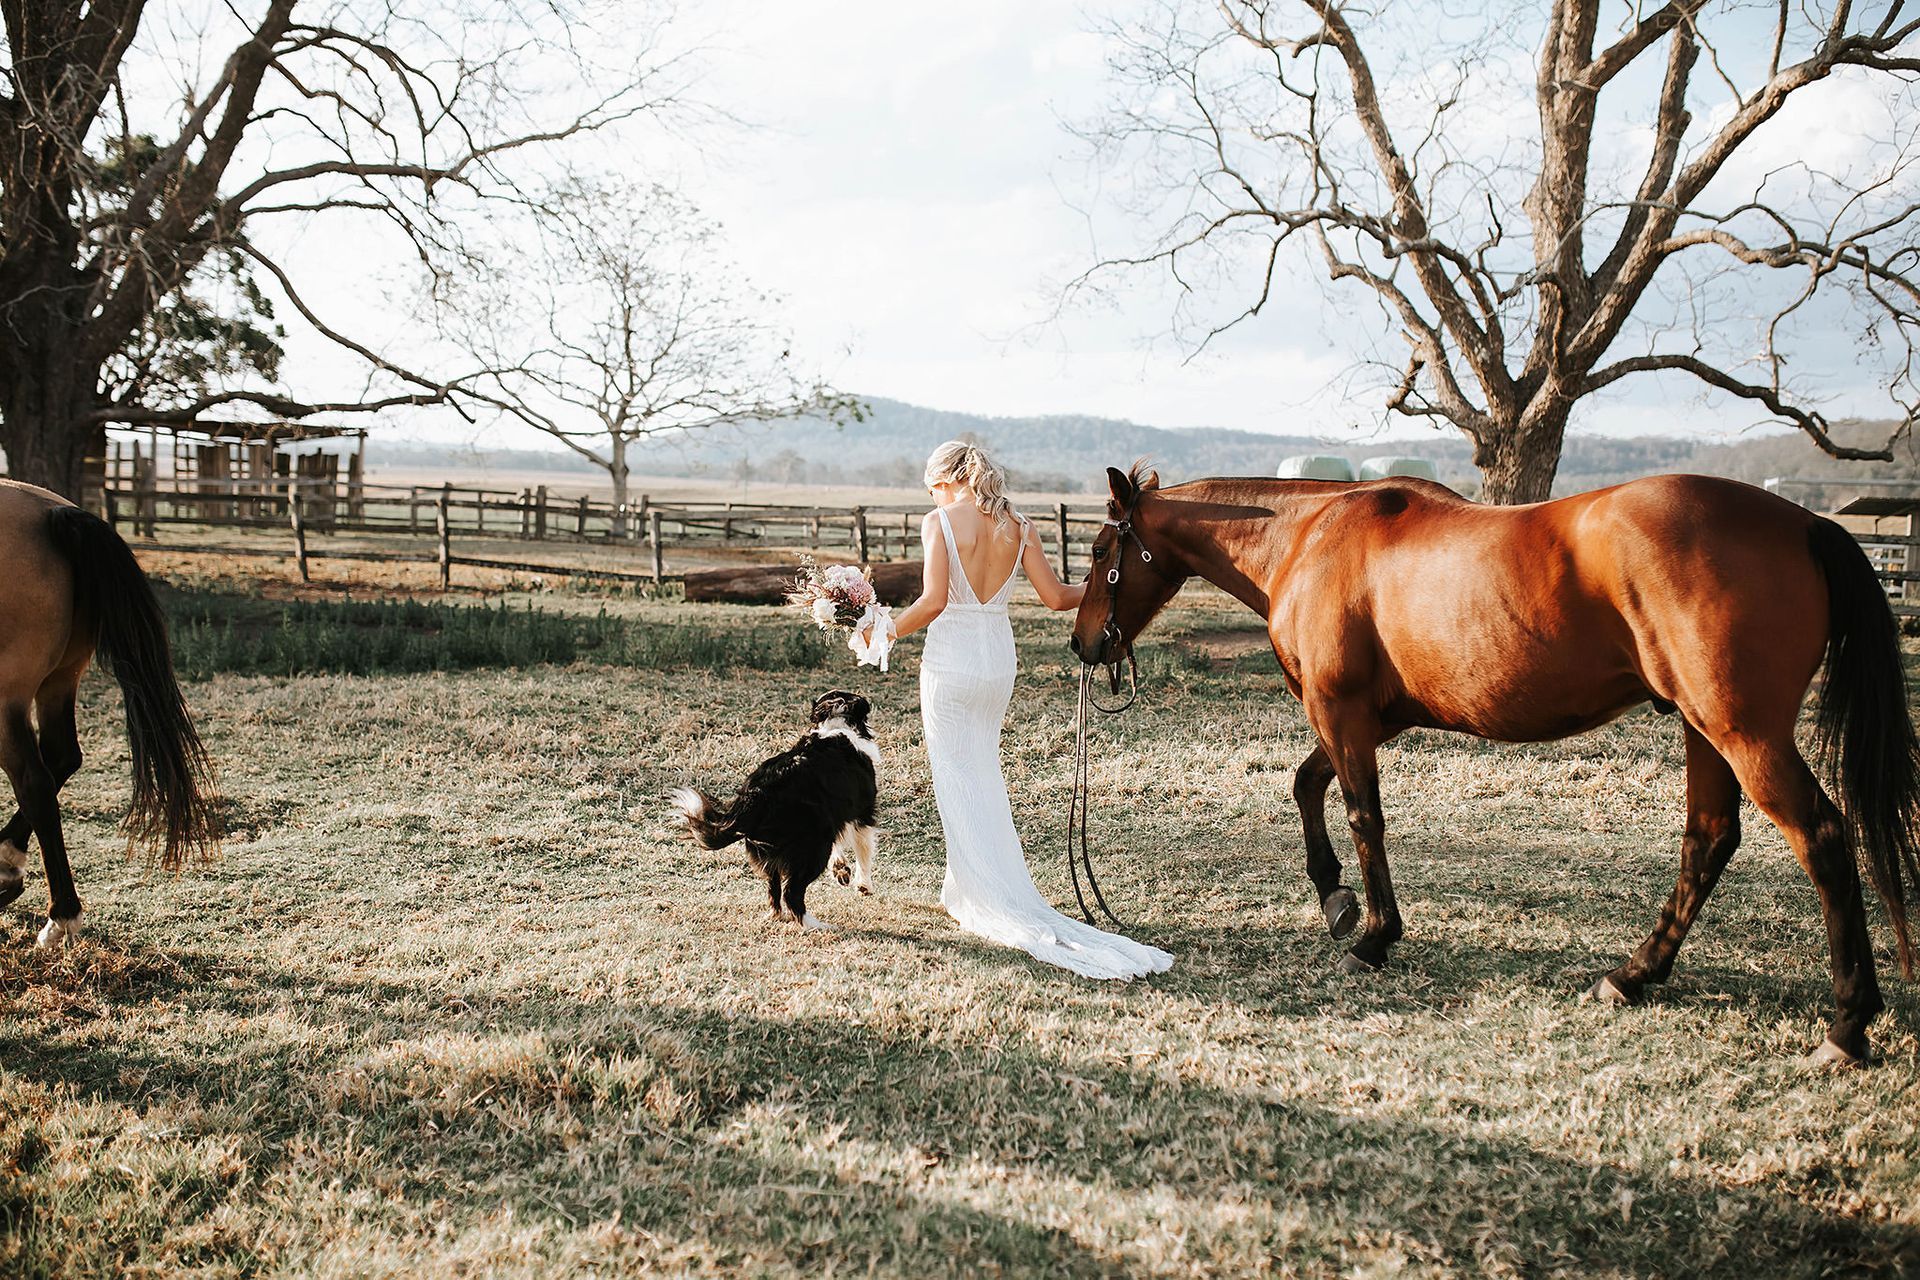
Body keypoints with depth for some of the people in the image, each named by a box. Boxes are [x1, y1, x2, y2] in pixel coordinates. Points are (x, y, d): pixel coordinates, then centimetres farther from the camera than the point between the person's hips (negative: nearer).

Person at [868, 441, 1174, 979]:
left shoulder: (939, 522, -10)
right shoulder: (1017, 526, 3)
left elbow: (933, 601, -19)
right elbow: (1054, 596, 1)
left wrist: (886, 632, -5)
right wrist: (1095, 587, 20)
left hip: (950, 659, -5)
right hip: (999, 659, 5)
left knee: (956, 778, 4)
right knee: (983, 771, 19)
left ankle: (989, 900, 2)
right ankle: (966, 888, 26)